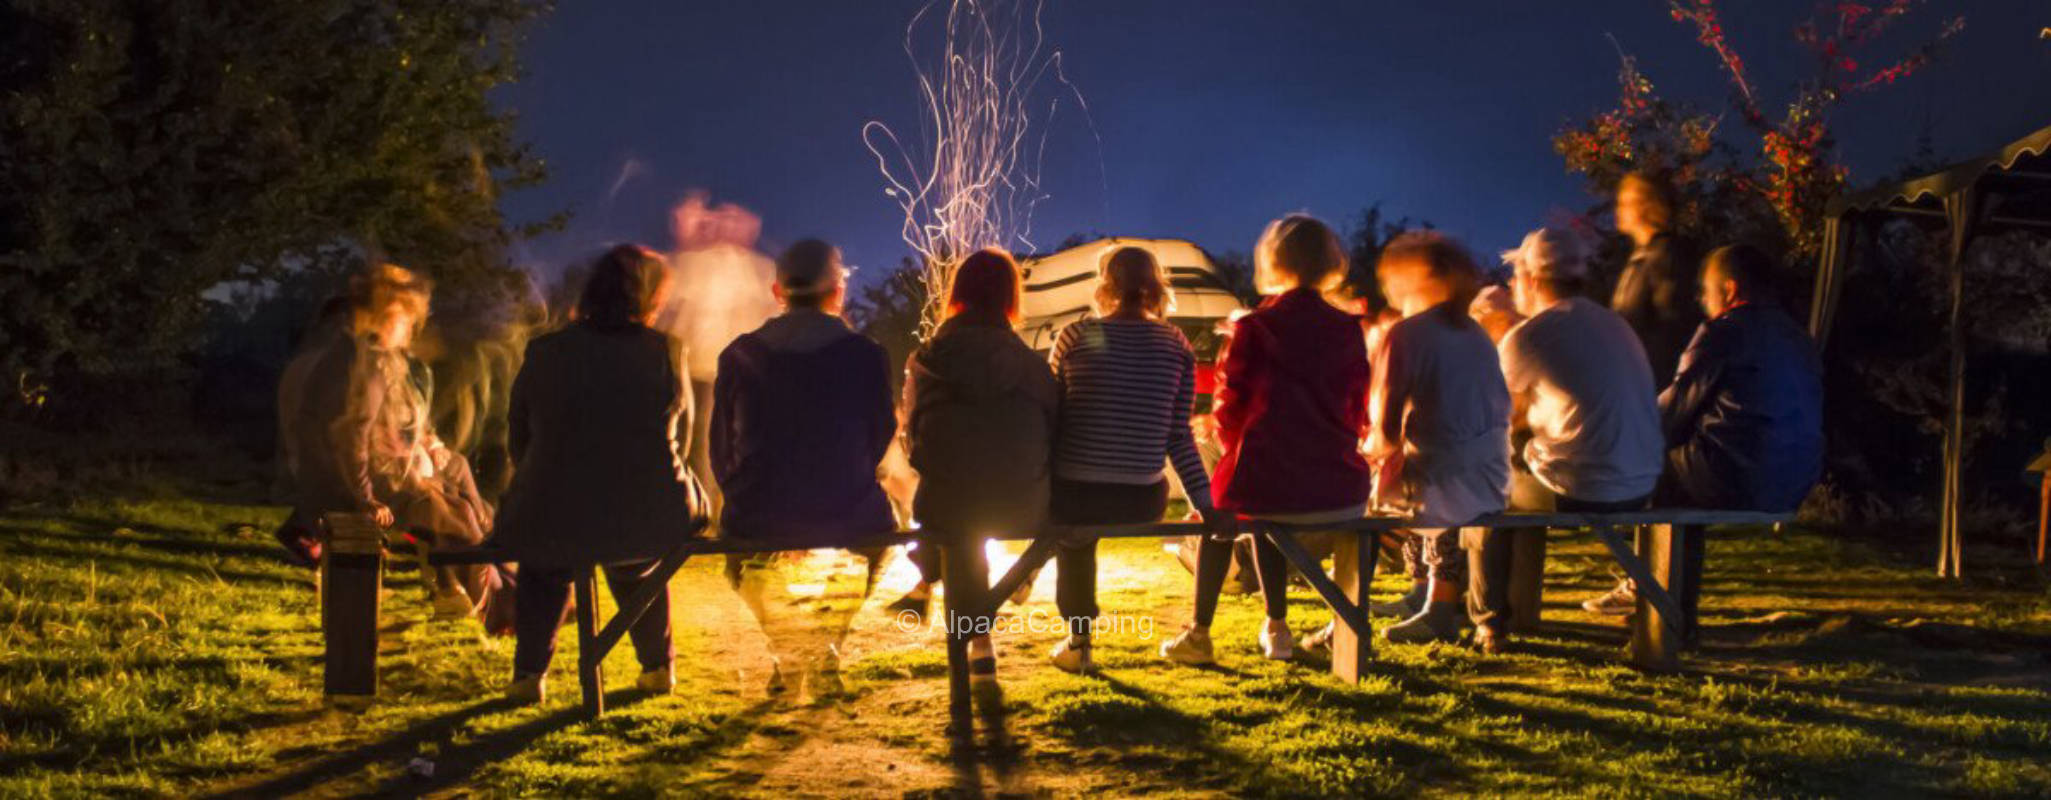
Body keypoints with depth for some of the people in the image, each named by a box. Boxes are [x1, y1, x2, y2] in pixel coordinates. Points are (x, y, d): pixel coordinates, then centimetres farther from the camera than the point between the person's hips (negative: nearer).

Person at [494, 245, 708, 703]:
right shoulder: (666, 352, -5)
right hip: (653, 525, 0)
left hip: (554, 525, 0)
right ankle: (658, 666, 41)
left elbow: (518, 441, 8)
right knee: (637, 562, 36)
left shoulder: (543, 353, -3)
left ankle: (529, 674, 31)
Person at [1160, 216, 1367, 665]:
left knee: (1219, 510, 31)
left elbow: (1229, 411, -2)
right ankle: (1276, 629, 35)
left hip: (1266, 484, -3)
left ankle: (1199, 634, 29)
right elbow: (1358, 413, 9)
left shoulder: (1253, 329, -6)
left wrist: (1239, 453, 19)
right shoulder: (1349, 331, 2)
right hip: (1338, 491, 3)